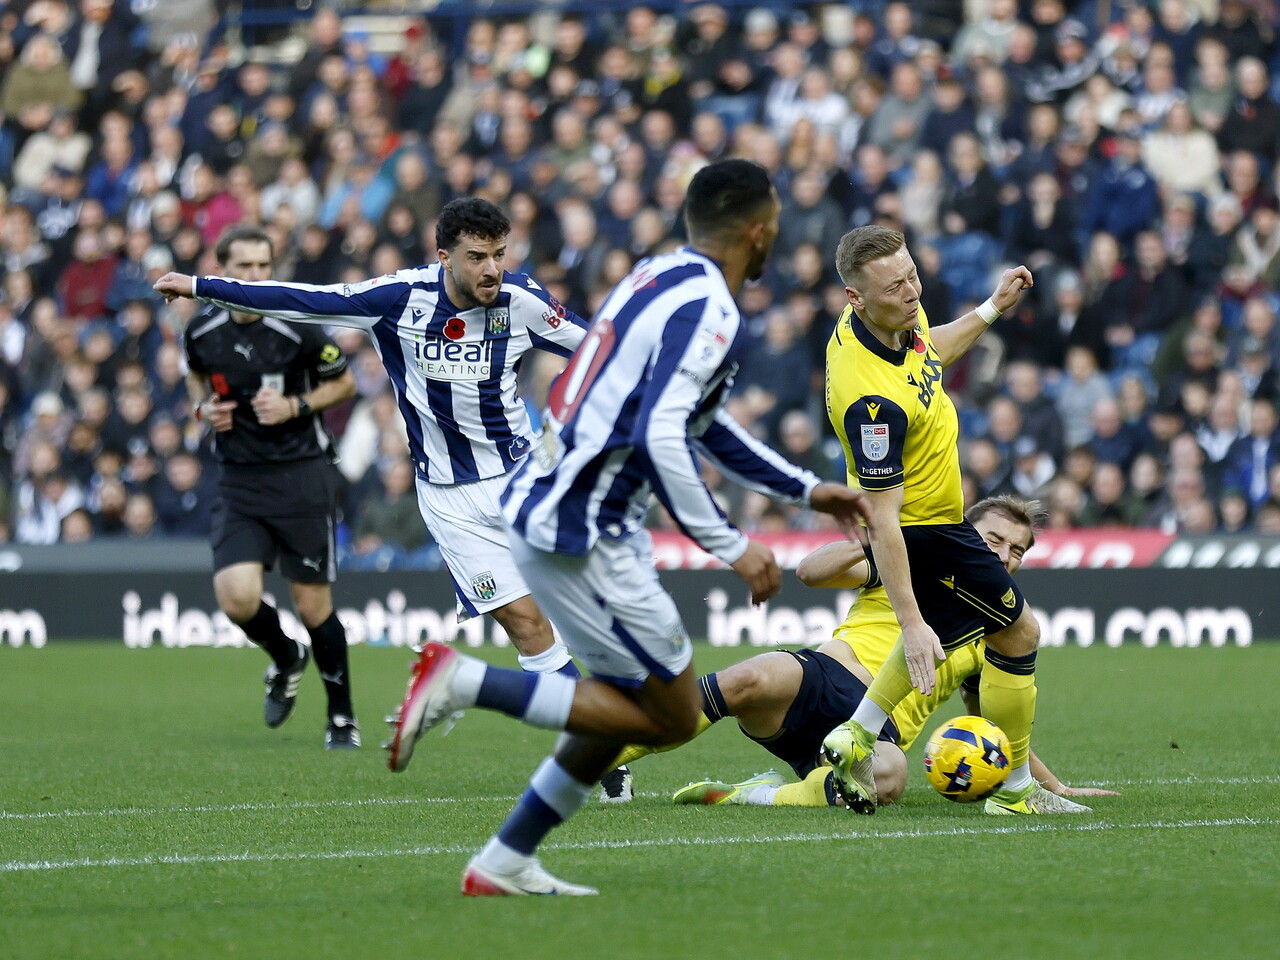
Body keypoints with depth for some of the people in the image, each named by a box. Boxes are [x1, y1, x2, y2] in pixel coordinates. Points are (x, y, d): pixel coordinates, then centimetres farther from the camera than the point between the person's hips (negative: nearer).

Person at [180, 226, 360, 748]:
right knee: (236, 595, -15)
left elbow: (344, 382, 4)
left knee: (313, 605, -1)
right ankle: (285, 660, 18)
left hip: (301, 475, -3)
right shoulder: (201, 331, -1)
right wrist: (204, 406, 0)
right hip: (239, 483, 3)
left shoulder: (297, 329, -11)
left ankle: (342, 716, 19)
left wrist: (296, 406, -12)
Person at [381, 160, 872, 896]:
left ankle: (505, 863, 19)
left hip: (546, 507, 10)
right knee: (671, 716, -1)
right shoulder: (707, 311, -15)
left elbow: (699, 420, 29)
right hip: (576, 532, -10)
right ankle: (464, 682, -8)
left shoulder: (661, 278, 16)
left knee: (631, 701, 18)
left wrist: (804, 489, 33)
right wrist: (731, 546, -19)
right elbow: (660, 438, -26)